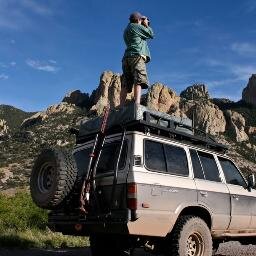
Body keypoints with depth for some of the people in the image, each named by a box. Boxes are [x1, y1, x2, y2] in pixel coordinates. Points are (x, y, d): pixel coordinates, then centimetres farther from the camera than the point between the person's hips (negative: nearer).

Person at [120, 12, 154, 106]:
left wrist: (144, 26, 34)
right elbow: (151, 34, 9)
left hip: (127, 57, 8)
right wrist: (146, 25, 25)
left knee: (125, 85, -1)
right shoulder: (136, 26, 7)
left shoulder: (126, 30, 31)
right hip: (137, 56, -8)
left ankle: (121, 106, -10)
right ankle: (137, 103, -37)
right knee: (139, 81, -21)